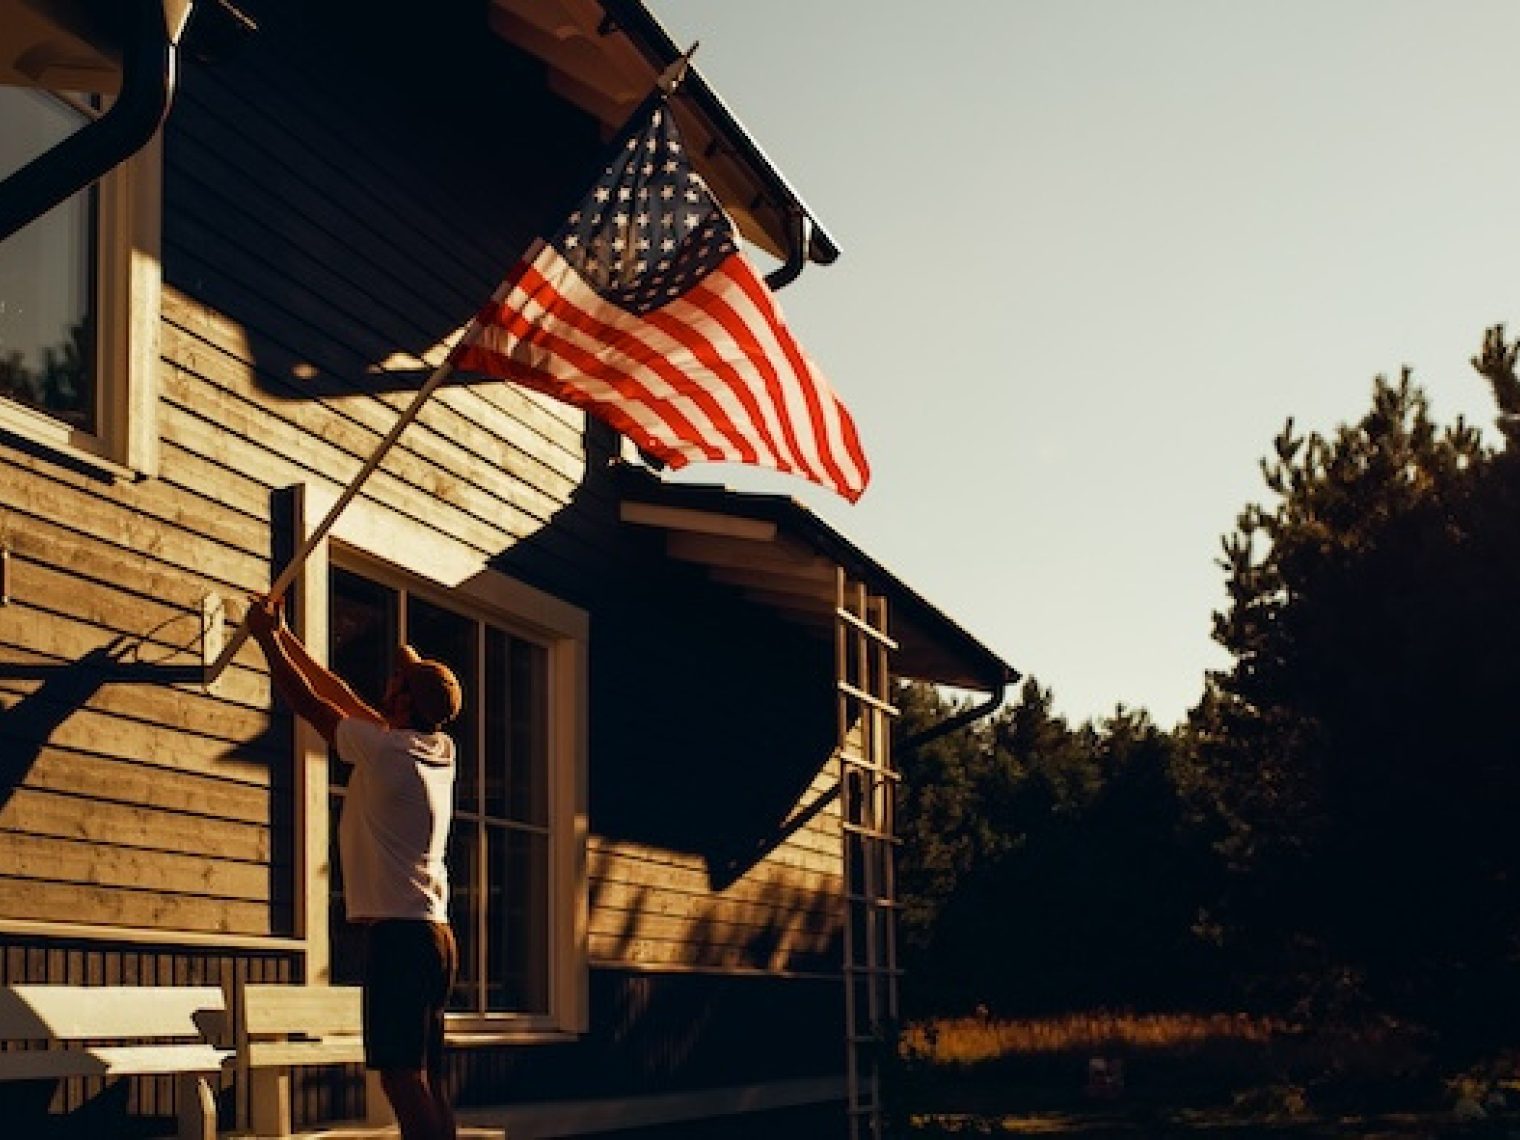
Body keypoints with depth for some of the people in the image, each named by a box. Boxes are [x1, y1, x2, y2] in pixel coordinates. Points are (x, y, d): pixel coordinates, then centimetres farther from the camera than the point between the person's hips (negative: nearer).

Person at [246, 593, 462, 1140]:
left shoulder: (385, 748, -9)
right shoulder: (439, 751, 14)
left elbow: (308, 701, 1)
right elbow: (343, 698, 23)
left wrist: (267, 638, 15)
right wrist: (285, 636, 28)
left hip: (398, 932, -9)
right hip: (434, 933, 9)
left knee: (402, 1078, -12)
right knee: (427, 1081, 10)